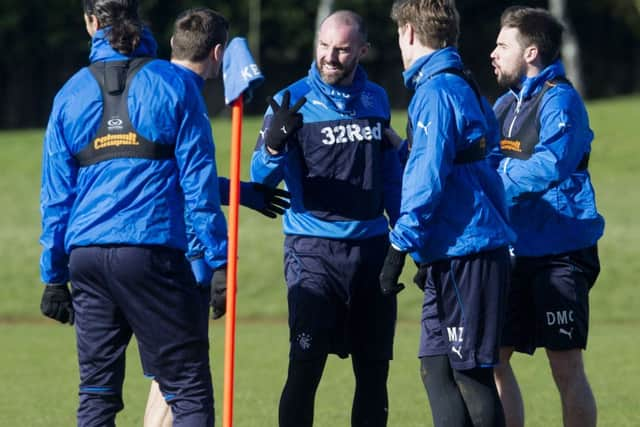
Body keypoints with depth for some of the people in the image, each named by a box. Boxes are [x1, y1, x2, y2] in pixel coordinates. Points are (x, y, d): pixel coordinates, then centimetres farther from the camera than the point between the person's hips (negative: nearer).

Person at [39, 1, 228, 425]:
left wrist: (53, 276, 16)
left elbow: (56, 194, 11)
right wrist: (219, 262, -1)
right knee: (190, 389, -4)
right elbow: (198, 181, -3)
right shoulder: (174, 86, 1)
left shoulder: (72, 94, 9)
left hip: (87, 257, 4)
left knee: (97, 393, 10)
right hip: (154, 249, -4)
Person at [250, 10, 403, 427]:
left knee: (374, 370, 7)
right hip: (313, 248, -5)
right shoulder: (293, 101, -4)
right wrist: (274, 142, -31)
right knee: (305, 368, -13)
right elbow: (262, 179, -11)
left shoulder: (376, 99, 9)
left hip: (371, 248, 5)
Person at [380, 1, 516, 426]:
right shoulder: (465, 87, 16)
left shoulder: (436, 93, -13)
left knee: (470, 374, -6)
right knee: (437, 367, 11)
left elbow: (427, 181, -19)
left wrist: (400, 247, -16)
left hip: (465, 258, -9)